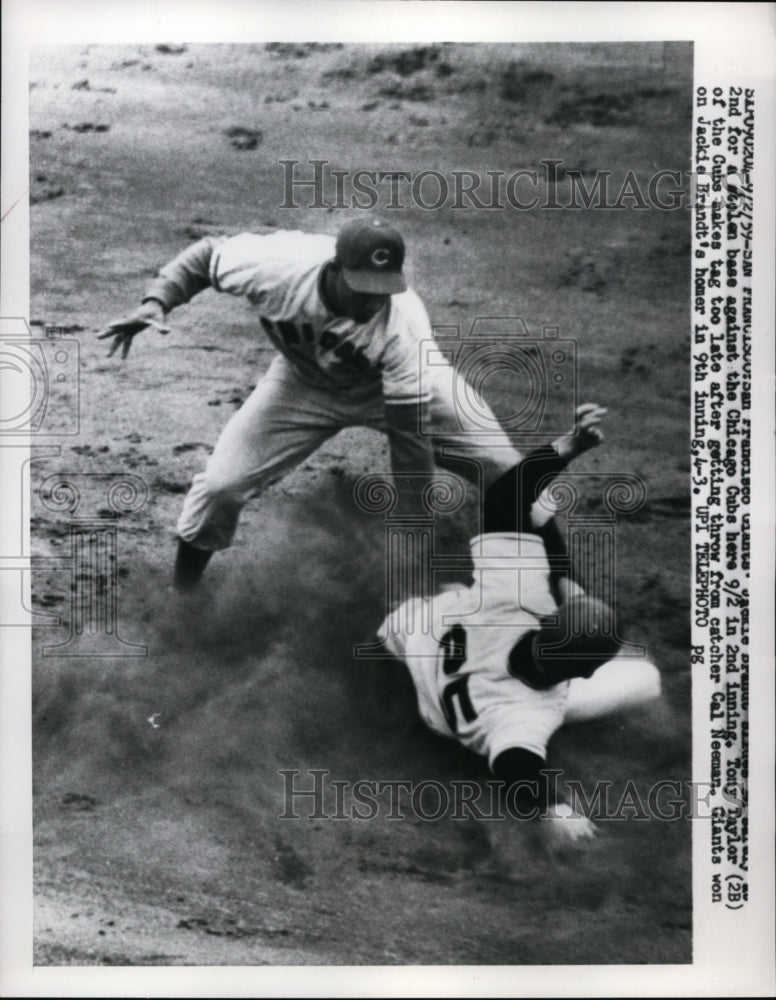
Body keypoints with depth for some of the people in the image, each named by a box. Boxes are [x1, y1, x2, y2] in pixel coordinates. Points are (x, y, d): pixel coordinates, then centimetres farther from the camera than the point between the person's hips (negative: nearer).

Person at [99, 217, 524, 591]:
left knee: (503, 467, -10)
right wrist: (156, 301, -28)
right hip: (305, 385, 1)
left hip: (392, 385, -1)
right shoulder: (277, 265, -34)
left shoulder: (403, 326, -38)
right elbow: (207, 254, -13)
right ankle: (195, 550, 23)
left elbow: (409, 429, -33)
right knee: (223, 483, -11)